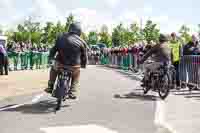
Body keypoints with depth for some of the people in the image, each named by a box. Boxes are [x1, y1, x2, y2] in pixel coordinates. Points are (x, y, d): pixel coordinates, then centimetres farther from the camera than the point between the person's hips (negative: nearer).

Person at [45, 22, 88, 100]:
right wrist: (84, 65, 25)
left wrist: (50, 57, 27)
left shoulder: (61, 37, 6)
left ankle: (50, 87, 30)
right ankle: (72, 93, 17)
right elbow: (84, 56, 8)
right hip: (74, 66, -1)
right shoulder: (82, 42, 1)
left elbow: (54, 49, 12)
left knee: (53, 69, 34)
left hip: (60, 63, 1)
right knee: (76, 76, 30)